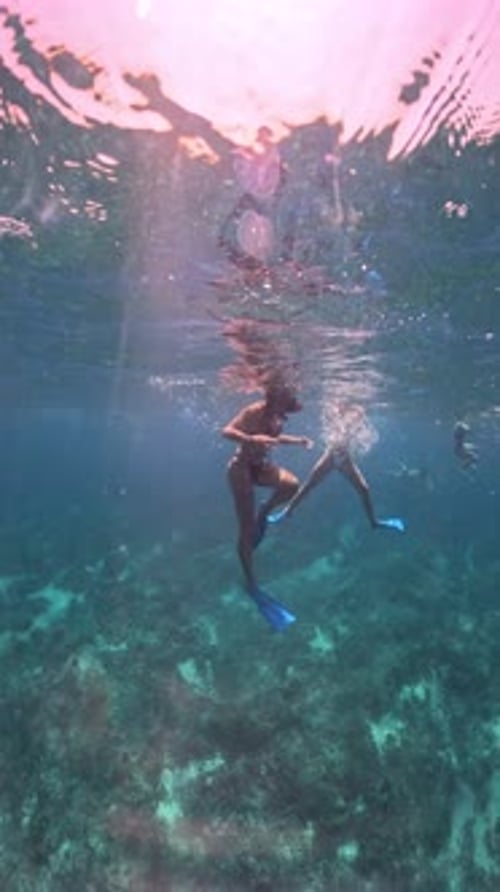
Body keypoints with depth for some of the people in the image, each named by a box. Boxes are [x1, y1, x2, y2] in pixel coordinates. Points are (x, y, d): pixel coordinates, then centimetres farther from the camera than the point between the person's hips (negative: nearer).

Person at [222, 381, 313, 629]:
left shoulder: (277, 416, 0)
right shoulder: (254, 411, -22)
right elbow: (226, 431, -29)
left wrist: (299, 441, 9)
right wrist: (251, 439, -44)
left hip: (261, 465, 7)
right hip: (241, 468, -7)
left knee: (292, 485, -21)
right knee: (248, 529, -6)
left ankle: (265, 512, 8)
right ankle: (251, 584, 5)